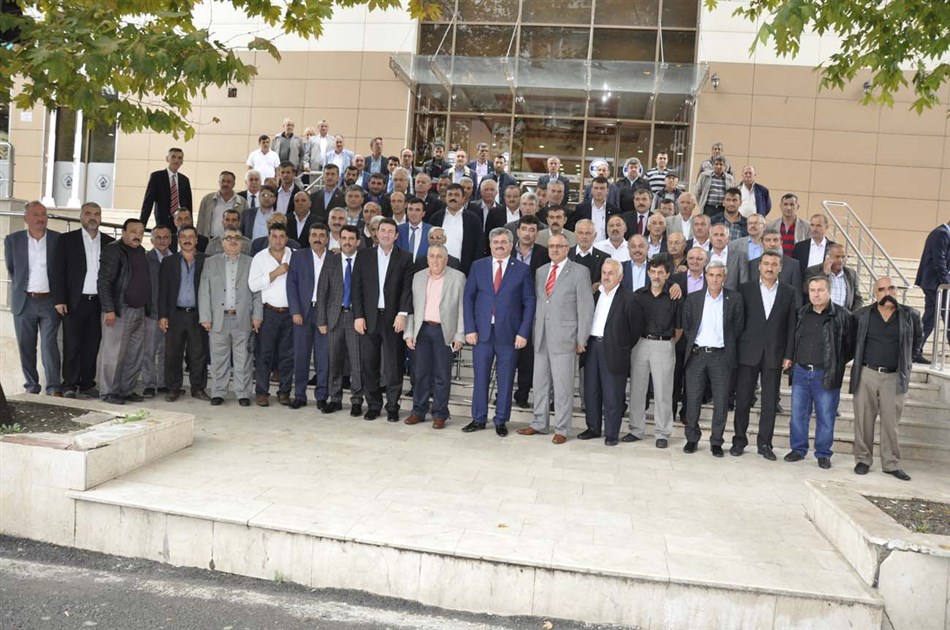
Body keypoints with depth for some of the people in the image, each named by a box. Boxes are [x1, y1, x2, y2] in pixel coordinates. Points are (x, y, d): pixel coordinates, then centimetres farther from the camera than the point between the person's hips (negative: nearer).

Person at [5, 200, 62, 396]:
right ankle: (31, 386, 17)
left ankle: (54, 387, -8)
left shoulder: (59, 239, -1)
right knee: (26, 346, 7)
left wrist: (59, 296, 6)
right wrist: (21, 288, 12)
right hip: (23, 301, 2)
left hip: (49, 301, -2)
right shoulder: (12, 240, 3)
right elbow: (11, 270, 13)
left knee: (50, 344, -7)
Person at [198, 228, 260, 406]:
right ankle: (218, 393, 15)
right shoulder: (210, 262, 11)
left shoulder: (251, 263, 9)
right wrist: (205, 317, -2)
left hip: (243, 319, -1)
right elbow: (204, 292, 6)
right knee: (218, 359, 5)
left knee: (243, 359, 2)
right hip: (218, 319, 1)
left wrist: (257, 316, -3)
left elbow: (257, 292, 6)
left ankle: (243, 393, 10)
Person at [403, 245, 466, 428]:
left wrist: (460, 336, -7)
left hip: (444, 332, -3)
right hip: (422, 330, 3)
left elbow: (462, 308, -2)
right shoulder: (418, 277, 11)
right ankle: (418, 411, 20)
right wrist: (409, 333, 4)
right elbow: (411, 306, 11)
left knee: (442, 376, 2)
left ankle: (439, 414, 12)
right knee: (420, 373, 8)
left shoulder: (458, 277, 0)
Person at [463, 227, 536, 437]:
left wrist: (523, 333, -7)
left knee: (505, 380, 6)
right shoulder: (478, 266, 7)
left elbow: (529, 303, 1)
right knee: (481, 378, 7)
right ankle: (479, 419, 20)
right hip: (482, 332, 1)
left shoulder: (522, 269, 2)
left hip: (509, 334, -1)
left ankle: (501, 421, 18)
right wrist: (470, 329, -2)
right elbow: (469, 298, 6)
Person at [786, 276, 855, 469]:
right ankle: (798, 449, 22)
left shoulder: (841, 316, -6)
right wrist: (796, 359, 10)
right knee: (798, 414, 9)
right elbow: (793, 338, 19)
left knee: (825, 417, 5)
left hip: (826, 375, -4)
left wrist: (836, 364, -1)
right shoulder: (801, 313, 7)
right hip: (801, 372, 4)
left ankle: (823, 454, 18)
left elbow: (851, 346, -2)